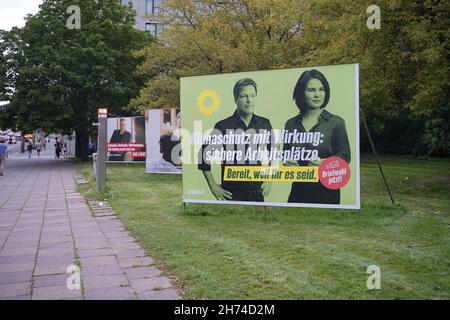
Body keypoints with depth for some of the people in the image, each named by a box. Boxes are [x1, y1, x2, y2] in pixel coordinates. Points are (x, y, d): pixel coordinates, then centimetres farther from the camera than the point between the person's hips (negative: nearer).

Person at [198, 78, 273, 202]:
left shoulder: (264, 124, 2)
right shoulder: (223, 126, -8)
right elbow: (204, 154, -2)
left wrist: (269, 180, 10)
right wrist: (213, 186, -4)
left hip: (257, 193, 3)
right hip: (231, 194, -3)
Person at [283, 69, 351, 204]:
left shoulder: (336, 122, -4)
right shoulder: (291, 124, 6)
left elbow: (345, 156, -4)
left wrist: (325, 162, -22)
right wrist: (286, 161, -7)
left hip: (326, 191, -3)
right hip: (298, 190, 3)